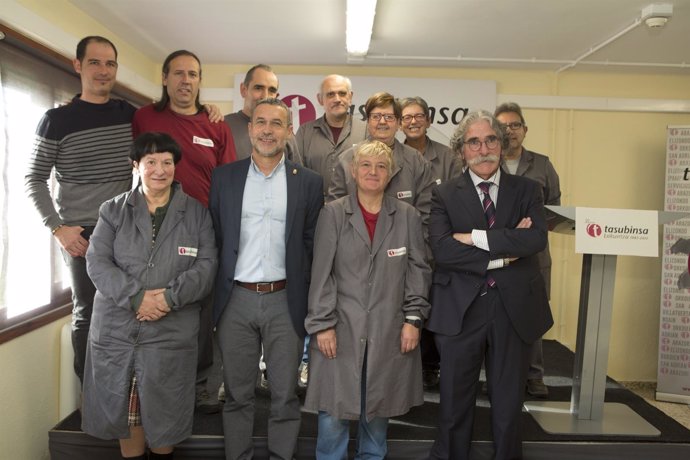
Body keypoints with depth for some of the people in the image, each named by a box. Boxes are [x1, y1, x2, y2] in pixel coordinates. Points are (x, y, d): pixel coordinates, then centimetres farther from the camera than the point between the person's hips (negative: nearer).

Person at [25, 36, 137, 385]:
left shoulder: (131, 114, 7)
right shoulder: (57, 120, -1)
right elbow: (34, 180, 2)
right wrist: (58, 228, -9)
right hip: (81, 236, -2)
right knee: (88, 314, 6)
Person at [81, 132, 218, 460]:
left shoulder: (196, 213, 5)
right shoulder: (113, 210, 7)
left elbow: (207, 265, -3)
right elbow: (97, 261, -3)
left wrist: (170, 297, -17)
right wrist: (136, 297, -17)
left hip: (172, 331, -1)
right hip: (116, 328, 1)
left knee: (164, 411, 9)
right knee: (123, 408, 12)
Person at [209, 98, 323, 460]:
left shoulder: (308, 182, 2)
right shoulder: (223, 176, 4)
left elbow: (312, 244, 2)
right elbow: (214, 237, 6)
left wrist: (310, 301, -1)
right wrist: (215, 292, 3)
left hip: (285, 301, -1)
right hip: (236, 300, 1)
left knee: (285, 395, 10)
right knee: (237, 393, 14)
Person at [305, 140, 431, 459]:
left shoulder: (408, 216, 3)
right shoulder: (332, 214, -1)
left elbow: (418, 270, 5)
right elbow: (321, 274, -4)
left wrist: (413, 319, -1)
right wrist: (322, 325, -7)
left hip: (389, 332, 2)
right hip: (341, 329, -1)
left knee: (378, 410, 15)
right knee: (333, 415, 4)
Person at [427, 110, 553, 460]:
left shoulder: (526, 190, 6)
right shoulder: (445, 195, 1)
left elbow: (537, 238, -13)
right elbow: (442, 249, -15)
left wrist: (477, 238, -16)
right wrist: (503, 253, -15)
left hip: (515, 309, 2)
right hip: (460, 310, -1)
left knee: (509, 405, 17)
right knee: (454, 406, 12)